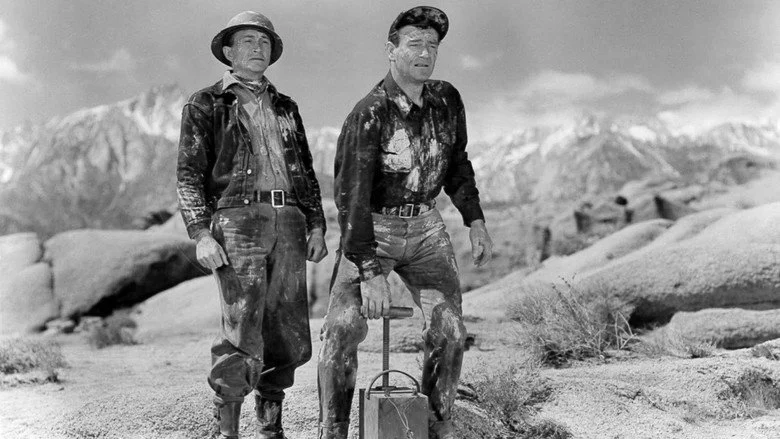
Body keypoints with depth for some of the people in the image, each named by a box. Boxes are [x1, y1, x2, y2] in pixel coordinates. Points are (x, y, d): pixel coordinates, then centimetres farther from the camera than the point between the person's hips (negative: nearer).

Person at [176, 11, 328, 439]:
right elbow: (189, 175, 1)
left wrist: (316, 226, 10)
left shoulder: (285, 107, 22)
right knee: (243, 334, -12)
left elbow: (306, 172, 22)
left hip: (287, 223, 5)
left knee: (289, 335, 3)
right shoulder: (205, 105, 8)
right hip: (236, 222, -5)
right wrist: (201, 234, -11)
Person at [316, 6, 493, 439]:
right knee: (343, 328, -18)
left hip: (426, 227, 5)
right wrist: (370, 272, -31)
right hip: (371, 229, -4)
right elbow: (351, 195, -24)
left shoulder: (447, 100, -1)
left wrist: (475, 221, 8)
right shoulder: (369, 114, -20)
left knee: (449, 330, -3)